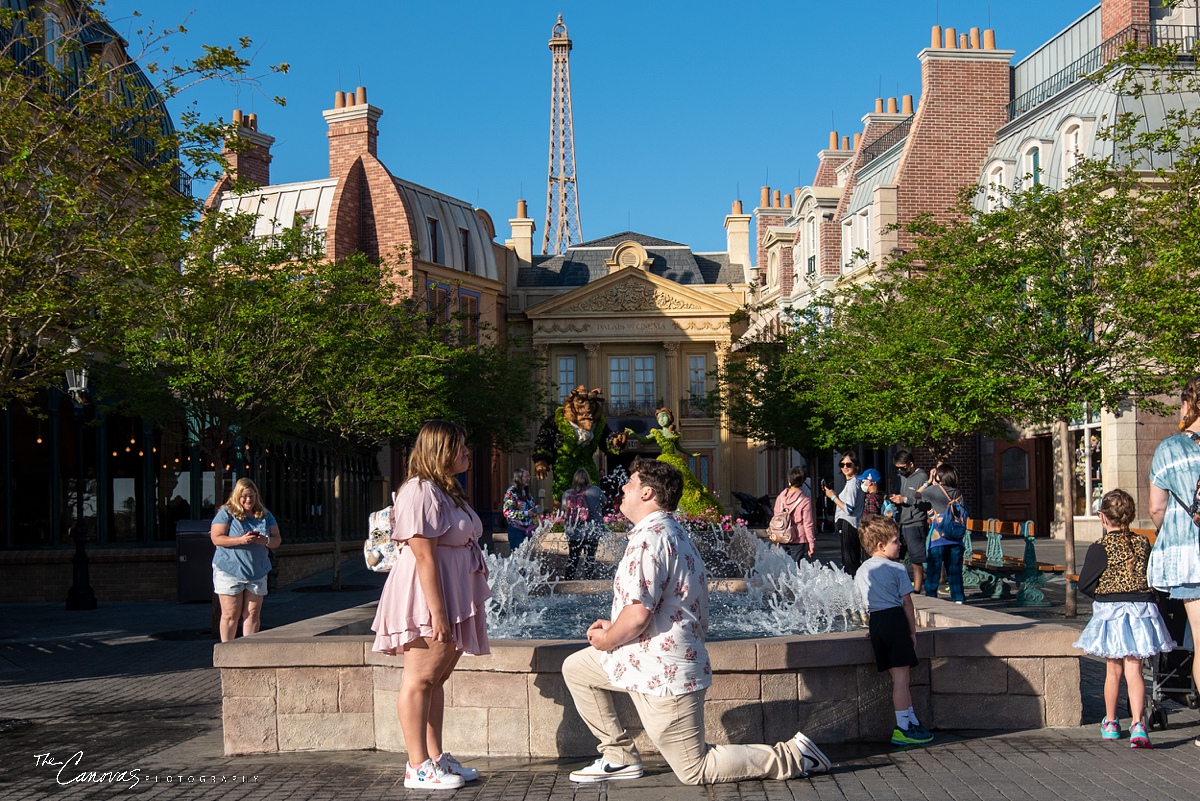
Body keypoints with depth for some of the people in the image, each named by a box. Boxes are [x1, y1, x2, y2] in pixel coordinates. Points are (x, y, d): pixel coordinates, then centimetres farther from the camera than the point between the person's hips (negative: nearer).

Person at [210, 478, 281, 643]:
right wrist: (241, 540, -21)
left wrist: (266, 540, -13)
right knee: (231, 614, -1)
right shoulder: (226, 513, -2)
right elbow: (217, 538, -10)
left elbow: (277, 540, 10)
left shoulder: (265, 515, 11)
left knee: (253, 613, 3)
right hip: (229, 571, -4)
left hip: (257, 572, 4)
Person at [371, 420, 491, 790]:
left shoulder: (446, 490, 17)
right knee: (419, 679, -5)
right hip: (428, 597, -10)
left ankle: (436, 757, 20)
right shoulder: (420, 492, -16)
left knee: (437, 678, 14)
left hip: (454, 596, 10)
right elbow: (424, 556, -22)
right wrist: (437, 613, -24)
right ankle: (418, 767, -1)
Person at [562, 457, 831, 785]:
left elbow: (638, 613, -28)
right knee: (575, 668, 17)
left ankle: (793, 756, 1)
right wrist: (613, 629, 14)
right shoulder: (674, 532, 14)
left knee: (695, 771, -1)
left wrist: (606, 641, -9)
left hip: (662, 670, -10)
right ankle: (620, 757, 17)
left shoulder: (649, 537, -20)